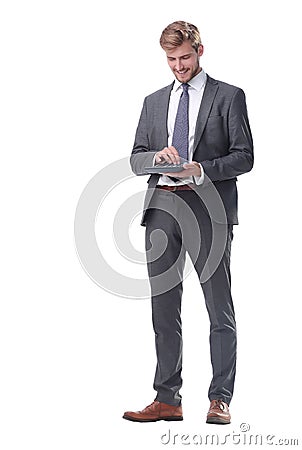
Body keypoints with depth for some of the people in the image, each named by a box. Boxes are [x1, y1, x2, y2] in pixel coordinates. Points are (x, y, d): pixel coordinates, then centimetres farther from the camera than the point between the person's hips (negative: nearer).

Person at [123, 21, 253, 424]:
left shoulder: (229, 97, 5)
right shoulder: (154, 102, 18)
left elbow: (244, 156, -1)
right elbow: (135, 159, 15)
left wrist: (201, 170, -15)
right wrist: (157, 155, -7)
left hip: (208, 208, -4)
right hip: (162, 207, 5)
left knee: (220, 311, -2)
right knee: (164, 311, 6)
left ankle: (220, 399, 3)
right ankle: (167, 400, 12)